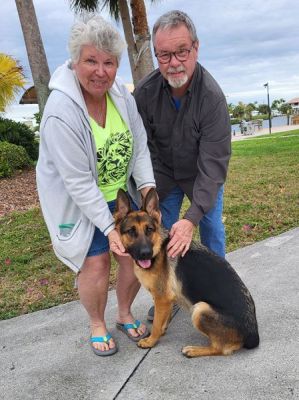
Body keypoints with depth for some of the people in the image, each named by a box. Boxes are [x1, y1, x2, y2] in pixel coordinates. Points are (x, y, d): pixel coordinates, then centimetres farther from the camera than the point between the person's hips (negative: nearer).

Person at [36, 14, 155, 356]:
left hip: (121, 194, 6)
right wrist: (109, 228, -25)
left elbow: (139, 147, -5)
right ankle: (97, 324, 25)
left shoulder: (121, 94, -10)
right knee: (95, 263, -4)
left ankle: (124, 314, 33)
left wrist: (148, 189, -20)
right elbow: (79, 183, -26)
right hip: (78, 202, -5)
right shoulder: (61, 113, -28)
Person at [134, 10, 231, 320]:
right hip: (164, 173, 2)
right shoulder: (145, 91, -23)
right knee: (163, 232, 3)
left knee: (211, 229, 7)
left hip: (202, 174, -1)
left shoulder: (212, 96, -31)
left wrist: (192, 217, -39)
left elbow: (213, 163, -32)